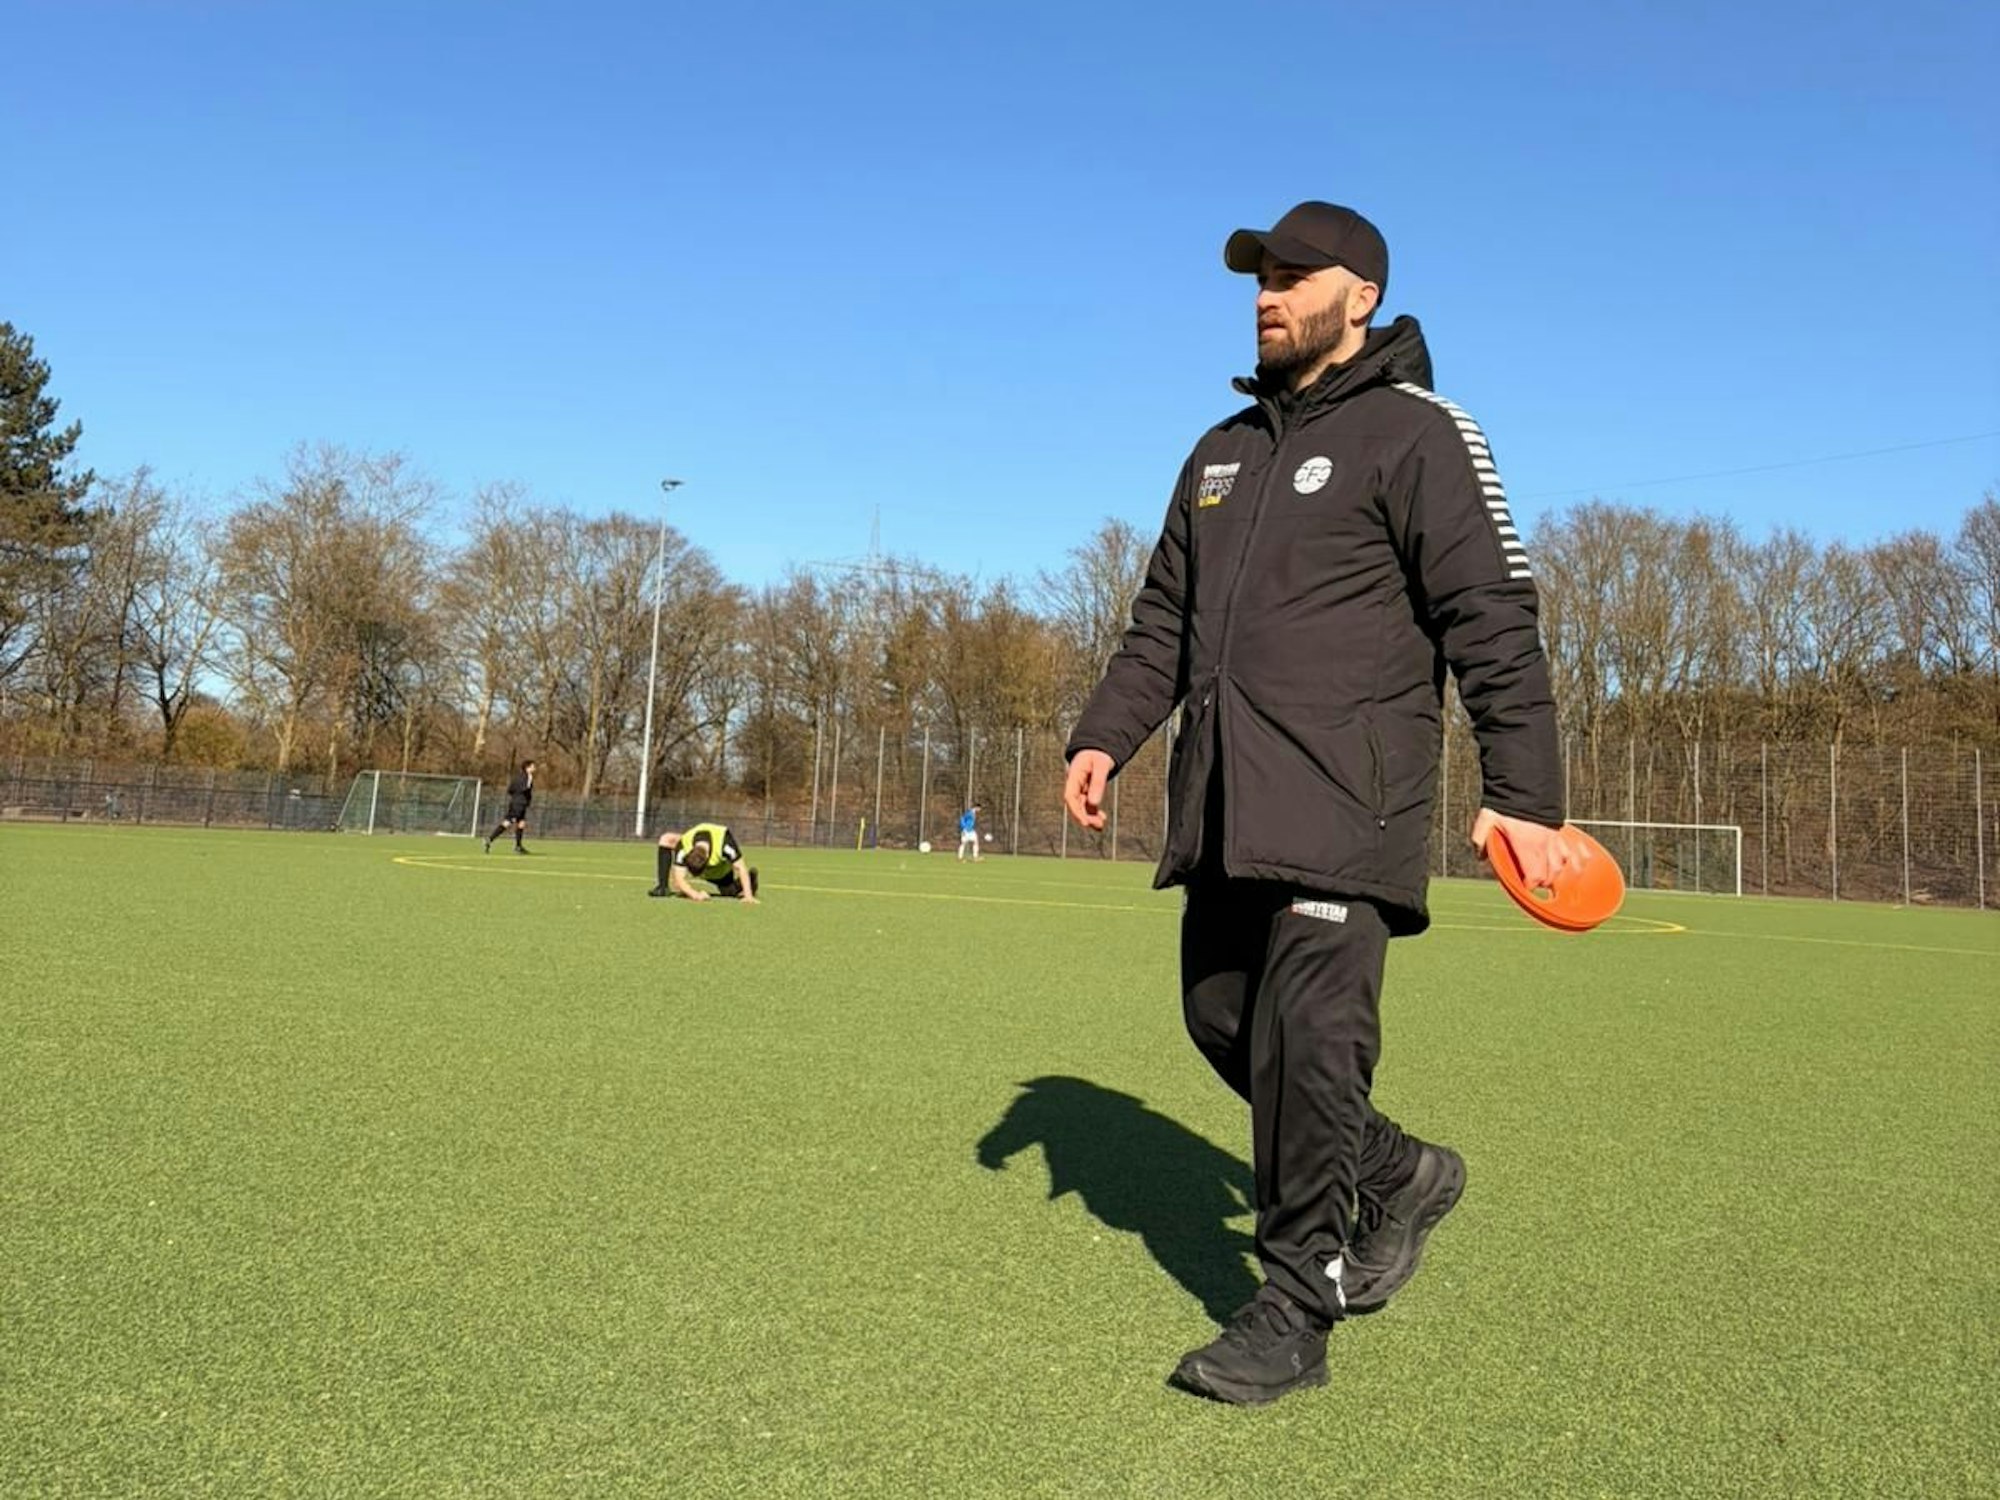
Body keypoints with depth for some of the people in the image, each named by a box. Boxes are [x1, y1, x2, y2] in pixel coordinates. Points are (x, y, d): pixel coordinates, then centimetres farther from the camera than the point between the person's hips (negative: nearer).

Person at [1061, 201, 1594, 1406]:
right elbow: (1165, 619, 22)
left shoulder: (1416, 435, -2)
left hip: (1344, 799, -7)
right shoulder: (1225, 452, 20)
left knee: (1306, 1039, -10)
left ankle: (1297, 1314, 5)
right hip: (1224, 802, 8)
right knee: (1225, 1018, 10)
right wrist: (1106, 733, 8)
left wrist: (1525, 793, -15)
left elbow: (1494, 621, -8)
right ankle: (1399, 1176, 31)